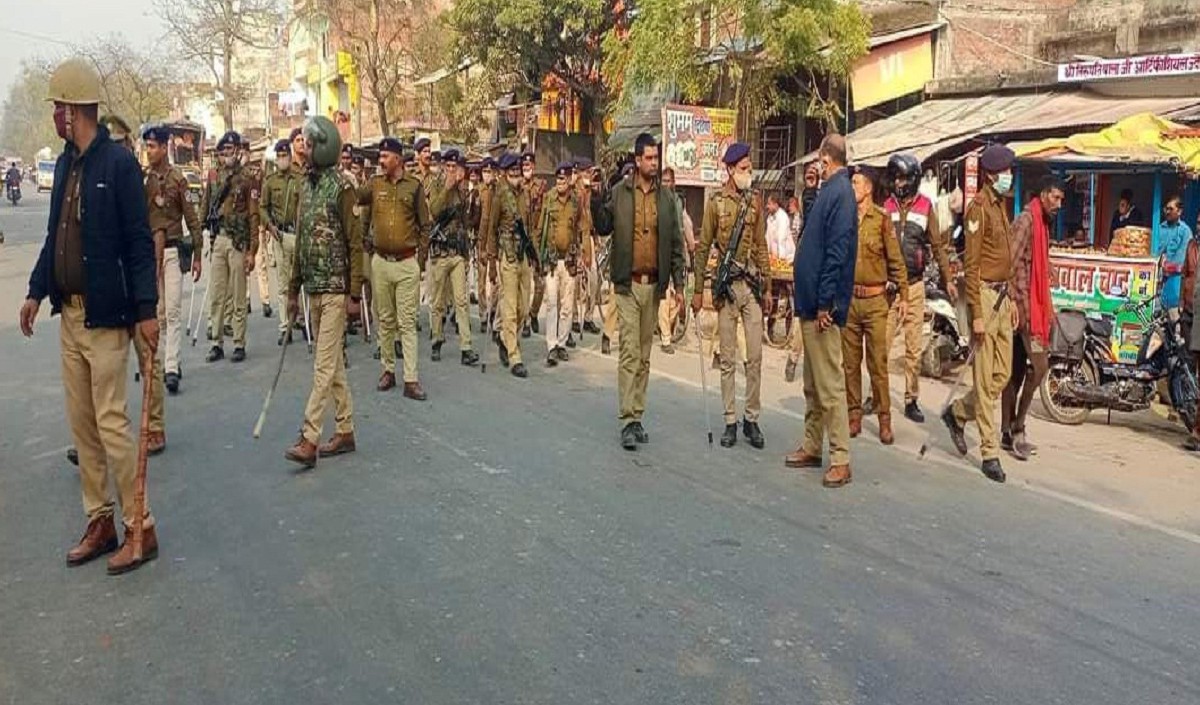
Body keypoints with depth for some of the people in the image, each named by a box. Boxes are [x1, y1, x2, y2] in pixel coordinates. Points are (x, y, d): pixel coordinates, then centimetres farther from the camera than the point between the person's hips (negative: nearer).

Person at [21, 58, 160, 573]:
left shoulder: (118, 163, -11)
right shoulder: (65, 163, 11)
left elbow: (139, 242, -13)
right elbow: (55, 236, 18)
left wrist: (146, 309, -16)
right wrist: (37, 291, 15)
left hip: (105, 316, -8)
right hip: (69, 314, 8)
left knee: (111, 423, -4)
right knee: (82, 425, 12)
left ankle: (140, 528, 8)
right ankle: (100, 523, 23)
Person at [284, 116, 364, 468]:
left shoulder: (341, 187, -9)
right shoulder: (305, 184, 13)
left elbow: (355, 244, -12)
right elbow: (300, 241, 17)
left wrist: (354, 294, -16)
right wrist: (293, 289, 16)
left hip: (335, 289, -8)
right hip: (312, 288, 8)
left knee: (325, 365, -8)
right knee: (333, 362, 13)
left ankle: (309, 440, -9)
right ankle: (345, 432, 21)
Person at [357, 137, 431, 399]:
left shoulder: (414, 185, 0)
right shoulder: (374, 184, 6)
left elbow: (424, 225, 3)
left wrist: (421, 260, 0)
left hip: (407, 262, -3)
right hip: (380, 262, 3)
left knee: (407, 323, -2)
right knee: (385, 320, 12)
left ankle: (411, 380, -3)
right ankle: (388, 370, 24)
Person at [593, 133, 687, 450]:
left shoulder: (666, 197, 9)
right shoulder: (619, 192, 2)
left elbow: (675, 243, 11)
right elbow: (603, 227, 1)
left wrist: (678, 283, 7)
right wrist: (596, 200, -15)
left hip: (654, 284, 3)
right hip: (628, 283, -3)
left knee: (644, 355, 9)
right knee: (630, 352, -7)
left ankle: (637, 416, 17)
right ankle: (628, 420, -4)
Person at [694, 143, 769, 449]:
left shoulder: (756, 201, 8)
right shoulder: (716, 203, -1)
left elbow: (761, 246, 12)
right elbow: (703, 247, 1)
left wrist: (767, 286, 10)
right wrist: (698, 289, -2)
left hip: (752, 283, 2)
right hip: (726, 284, -2)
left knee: (755, 356, 2)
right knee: (727, 358, 4)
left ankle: (752, 419, 12)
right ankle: (730, 421, 12)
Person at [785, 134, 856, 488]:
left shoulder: (839, 193, -13)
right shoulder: (830, 191, 16)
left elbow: (836, 253, -20)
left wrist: (825, 304, -22)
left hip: (822, 306, -10)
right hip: (811, 303, 10)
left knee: (830, 384, -6)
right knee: (813, 384, 16)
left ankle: (841, 460, -1)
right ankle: (812, 447, 26)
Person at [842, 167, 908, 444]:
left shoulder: (882, 220, -2)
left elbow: (896, 259, 1)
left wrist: (903, 293, 0)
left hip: (875, 300, -3)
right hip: (847, 299, 3)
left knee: (878, 363, -1)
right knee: (850, 362, 8)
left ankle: (884, 419, 6)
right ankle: (854, 415, 17)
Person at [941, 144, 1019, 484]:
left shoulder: (1001, 204, 17)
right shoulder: (979, 206, -11)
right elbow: (971, 263, -15)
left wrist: (1010, 299, 18)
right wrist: (977, 313, -18)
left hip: (1002, 295, 9)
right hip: (984, 293, -9)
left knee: (1003, 373, 11)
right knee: (986, 378, -3)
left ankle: (957, 413, 31)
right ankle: (990, 453, 3)